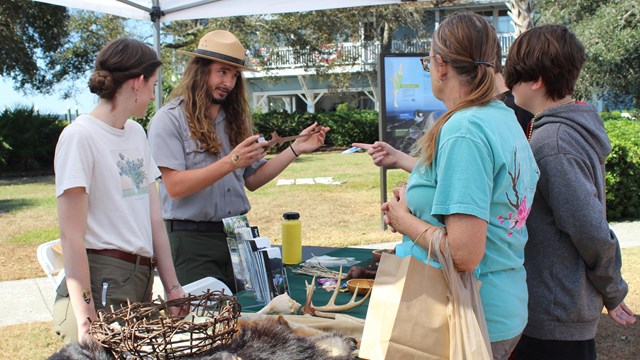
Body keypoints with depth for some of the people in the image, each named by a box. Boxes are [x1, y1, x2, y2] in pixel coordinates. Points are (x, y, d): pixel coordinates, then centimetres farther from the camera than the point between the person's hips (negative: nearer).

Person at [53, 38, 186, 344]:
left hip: (142, 279, 7)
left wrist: (173, 288, 4)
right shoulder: (79, 136, -11)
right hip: (100, 282, -7)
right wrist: (85, 318, -18)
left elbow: (155, 220, 8)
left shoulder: (136, 133, 12)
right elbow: (71, 236, -15)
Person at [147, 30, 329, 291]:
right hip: (192, 238, -5)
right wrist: (231, 162, -24)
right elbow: (175, 187, -17)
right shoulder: (169, 119, -7)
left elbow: (252, 180, 11)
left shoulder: (236, 119, 14)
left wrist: (295, 149, 4)